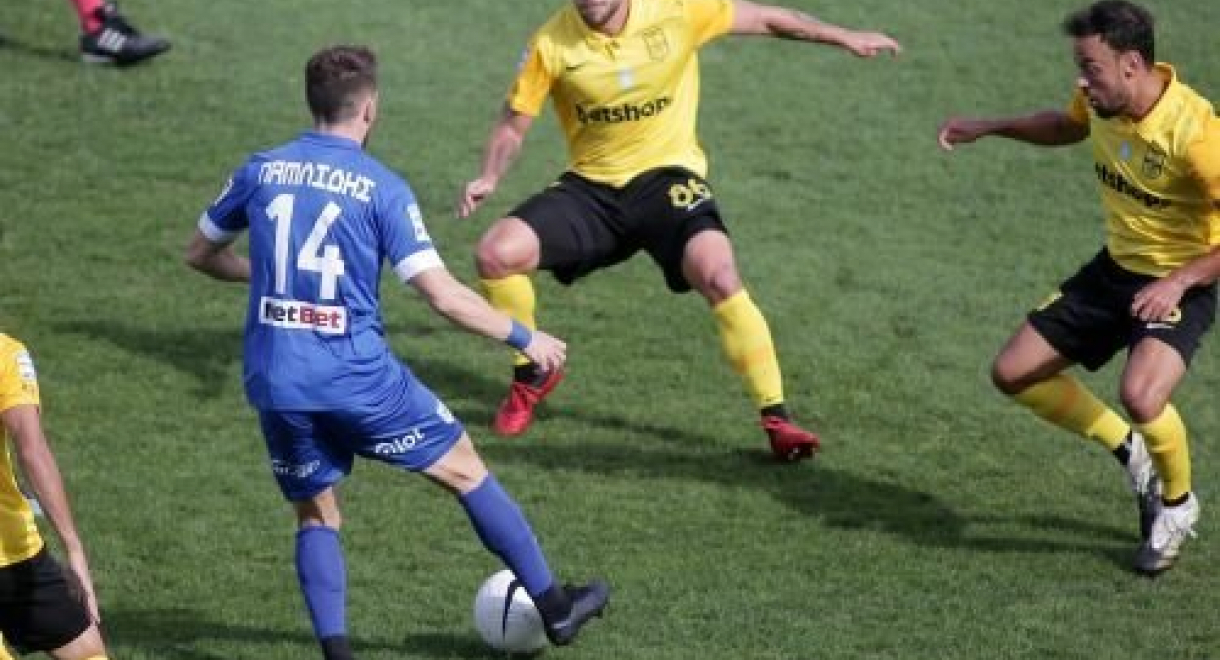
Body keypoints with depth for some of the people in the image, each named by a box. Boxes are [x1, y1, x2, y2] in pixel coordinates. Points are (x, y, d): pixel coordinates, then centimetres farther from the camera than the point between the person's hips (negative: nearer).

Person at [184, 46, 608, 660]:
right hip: (359, 379, -3)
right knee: (465, 470, 14)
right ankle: (553, 607, 24)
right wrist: (525, 338, 1)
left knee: (315, 515, 19)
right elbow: (444, 295, -11)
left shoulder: (261, 170, 4)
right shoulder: (382, 188, -7)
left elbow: (200, 253, 17)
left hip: (274, 384, 3)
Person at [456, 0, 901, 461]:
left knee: (718, 276, -28)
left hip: (665, 175, -2)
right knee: (495, 253, -17)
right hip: (591, 186, 2)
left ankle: (776, 418, -18)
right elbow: (514, 123, 0)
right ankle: (532, 375, 11)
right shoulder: (551, 43, -11)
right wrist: (489, 178, -18)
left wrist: (845, 38, 5)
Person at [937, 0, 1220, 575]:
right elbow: (1067, 126, 20)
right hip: (1114, 269, 8)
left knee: (1140, 395, -33)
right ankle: (1130, 450, 23)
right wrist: (989, 128, 13)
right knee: (1014, 374, 5)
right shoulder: (1101, 100, -8)